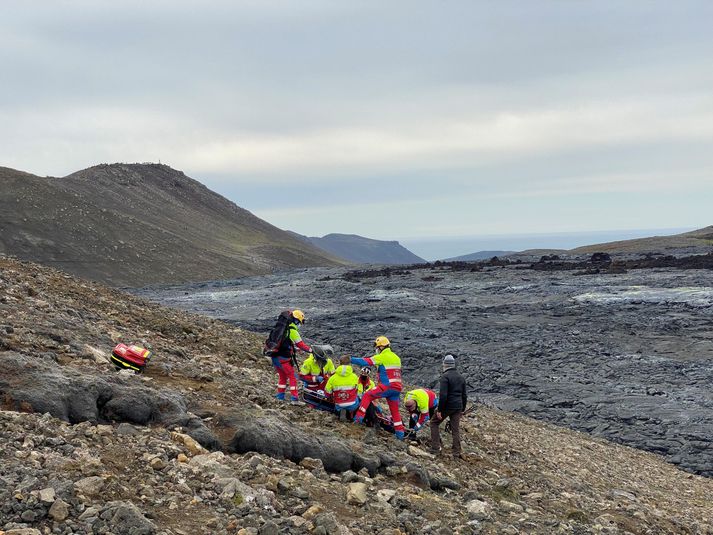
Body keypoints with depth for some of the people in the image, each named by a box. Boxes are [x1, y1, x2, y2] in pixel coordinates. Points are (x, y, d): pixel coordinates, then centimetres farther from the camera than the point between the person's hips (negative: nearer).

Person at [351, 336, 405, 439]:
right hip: (397, 388, 8)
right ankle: (400, 433, 20)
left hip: (387, 386, -7)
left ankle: (359, 417, -7)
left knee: (367, 395, 1)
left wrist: (350, 359, -5)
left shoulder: (382, 357, -6)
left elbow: (365, 362, -10)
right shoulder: (396, 357, 19)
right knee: (395, 410, 17)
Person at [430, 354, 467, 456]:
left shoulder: (445, 376, -12)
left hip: (447, 406, -6)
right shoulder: (461, 377, 12)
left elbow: (443, 395, -20)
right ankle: (457, 452, 11)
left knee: (434, 423, 9)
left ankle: (435, 448, 3)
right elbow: (464, 395, 15)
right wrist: (462, 409, 22)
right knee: (456, 429, 11)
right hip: (458, 407, 6)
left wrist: (439, 410, -16)